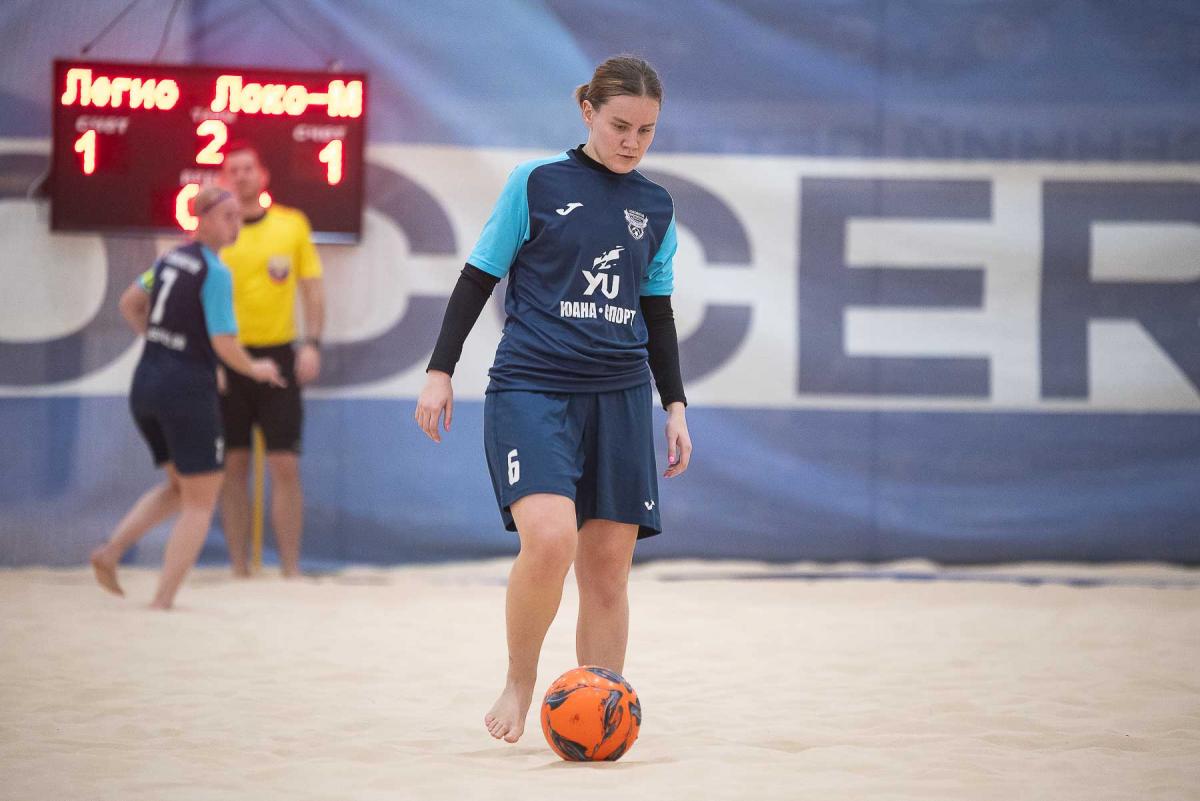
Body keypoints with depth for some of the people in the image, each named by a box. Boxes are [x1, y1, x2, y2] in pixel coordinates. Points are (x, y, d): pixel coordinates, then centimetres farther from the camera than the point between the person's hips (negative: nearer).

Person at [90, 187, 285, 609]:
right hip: (187, 388, -8)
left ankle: (111, 550, 7)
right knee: (201, 501, 4)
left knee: (179, 487, 24)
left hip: (146, 384, 8)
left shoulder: (171, 258, 10)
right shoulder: (216, 272, -14)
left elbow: (129, 304, 22)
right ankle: (162, 601, -1)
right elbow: (224, 342, -18)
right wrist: (256, 369, 0)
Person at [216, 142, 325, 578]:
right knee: (233, 467, 3)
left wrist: (312, 343, -3)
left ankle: (291, 570, 1)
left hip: (278, 356, 0)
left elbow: (312, 287, 8)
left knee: (285, 467, -3)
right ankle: (239, 570, 9)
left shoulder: (292, 224, 5)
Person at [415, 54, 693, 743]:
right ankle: (520, 682, -1)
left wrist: (676, 407, 16)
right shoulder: (536, 184, 0)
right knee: (549, 538, -23)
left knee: (609, 564, 0)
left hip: (620, 399, 4)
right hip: (531, 386, -4)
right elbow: (479, 279, 4)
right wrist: (441, 370, -1)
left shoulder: (655, 208, 12)